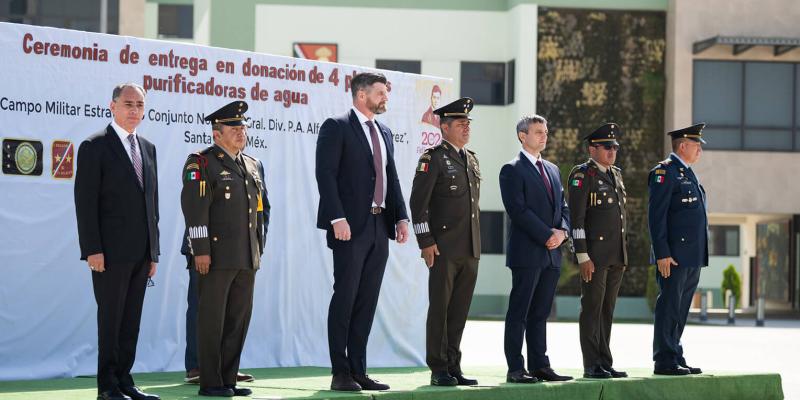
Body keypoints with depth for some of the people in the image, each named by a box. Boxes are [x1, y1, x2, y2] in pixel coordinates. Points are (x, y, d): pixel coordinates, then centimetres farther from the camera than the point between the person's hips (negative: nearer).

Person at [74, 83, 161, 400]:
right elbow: (85, 201, -9)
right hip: (111, 252, -6)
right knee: (110, 319, -2)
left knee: (131, 320, 8)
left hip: (140, 253, 6)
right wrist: (92, 250, -15)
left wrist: (153, 251, 14)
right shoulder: (95, 146, -3)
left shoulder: (148, 148, 17)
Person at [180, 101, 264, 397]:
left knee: (239, 319, 8)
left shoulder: (252, 165, 17)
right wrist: (201, 251, -18)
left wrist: (259, 249, 17)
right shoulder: (202, 163, -6)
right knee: (212, 320, -2)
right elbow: (194, 208, -13)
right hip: (217, 257, -7)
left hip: (247, 258, 7)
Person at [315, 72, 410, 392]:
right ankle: (340, 373, -1)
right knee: (345, 298, -5)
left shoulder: (385, 133, 19)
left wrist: (401, 217, 7)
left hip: (380, 226, 7)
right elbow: (325, 174, -12)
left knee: (367, 301, 7)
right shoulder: (336, 127, -4)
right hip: (351, 227, -7)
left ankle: (358, 370, 12)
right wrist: (337, 218, -21)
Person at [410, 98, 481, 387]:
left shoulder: (471, 159, 17)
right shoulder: (433, 158, -6)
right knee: (439, 309, -2)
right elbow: (419, 203, -10)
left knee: (460, 311, 9)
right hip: (444, 249, -7)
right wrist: (426, 242, -15)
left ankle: (454, 367, 14)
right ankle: (438, 370, 3)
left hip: (471, 250, 7)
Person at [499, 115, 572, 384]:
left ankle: (540, 366, 13)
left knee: (540, 313, 10)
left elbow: (562, 207, 18)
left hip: (552, 253, 7)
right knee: (519, 313, -3)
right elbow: (518, 210, -14)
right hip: (527, 252, -7)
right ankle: (515, 369, -2)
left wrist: (562, 231, -2)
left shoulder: (553, 170, 19)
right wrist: (547, 235, -14)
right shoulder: (512, 170, -5)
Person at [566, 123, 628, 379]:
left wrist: (623, 252, 19)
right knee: (592, 309, -3)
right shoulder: (582, 175, -8)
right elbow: (576, 218, -13)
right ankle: (592, 366, 0)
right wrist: (582, 256, -18)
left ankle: (605, 363, 15)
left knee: (607, 310, 10)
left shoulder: (616, 174, 16)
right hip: (595, 255, -7)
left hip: (617, 256, 8)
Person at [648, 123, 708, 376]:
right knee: (669, 307, -6)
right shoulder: (664, 172, -9)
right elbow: (656, 216, -15)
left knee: (681, 310, 11)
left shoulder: (688, 174, 20)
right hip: (674, 256, -9)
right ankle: (664, 361, -3)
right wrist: (662, 254, -20)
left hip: (693, 257, 9)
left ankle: (676, 358, 16)